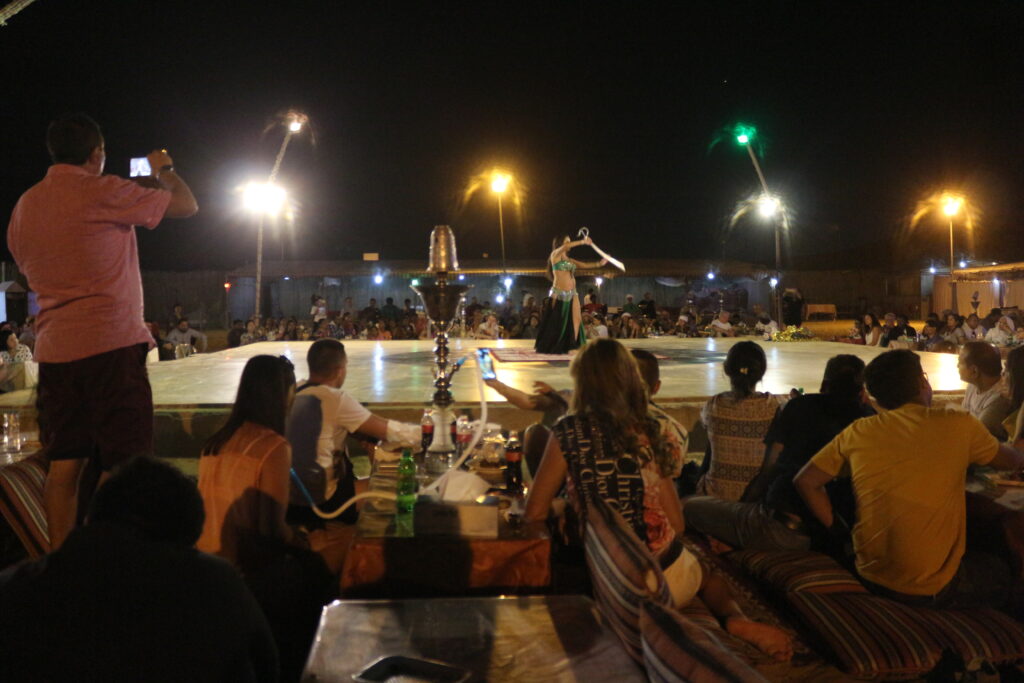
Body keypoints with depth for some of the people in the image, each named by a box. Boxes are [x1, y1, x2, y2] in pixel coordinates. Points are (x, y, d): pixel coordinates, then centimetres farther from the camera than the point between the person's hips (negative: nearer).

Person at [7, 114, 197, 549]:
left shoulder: (23, 206, 15)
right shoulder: (102, 193, -8)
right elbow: (187, 204, -1)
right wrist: (164, 170, 21)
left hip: (54, 349, 7)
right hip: (111, 345, -7)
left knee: (63, 463, 11)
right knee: (122, 464, -4)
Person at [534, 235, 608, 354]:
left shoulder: (569, 260, 17)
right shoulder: (555, 255, -1)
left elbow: (584, 265, 11)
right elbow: (565, 247, -19)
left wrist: (599, 263, 0)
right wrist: (582, 242, -16)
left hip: (572, 294, 7)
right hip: (559, 294, -7)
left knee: (577, 318, -4)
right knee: (555, 323, -2)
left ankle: (573, 346, -1)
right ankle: (546, 348, 9)